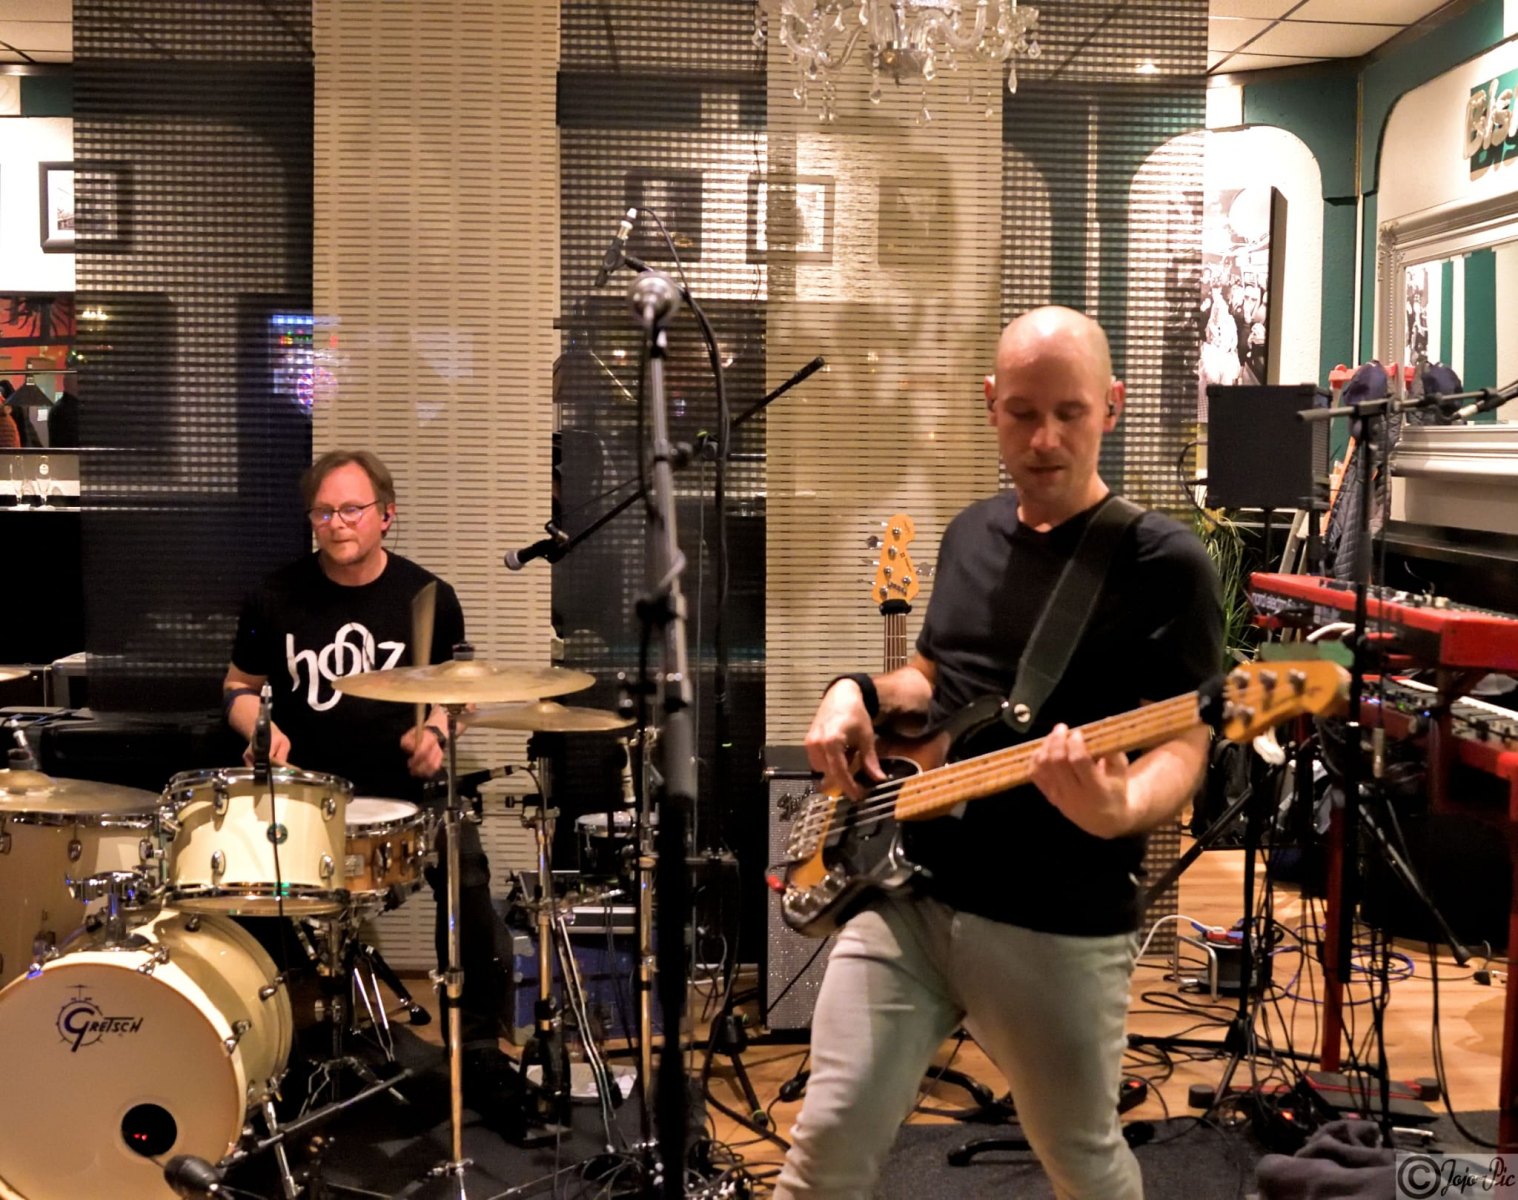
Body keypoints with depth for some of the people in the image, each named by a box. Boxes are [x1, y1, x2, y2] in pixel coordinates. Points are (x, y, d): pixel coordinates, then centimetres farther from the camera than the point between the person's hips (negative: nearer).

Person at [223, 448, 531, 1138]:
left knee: (467, 872, -25)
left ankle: (480, 1052, -7)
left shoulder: (428, 598, 4)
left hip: (407, 785, 0)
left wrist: (435, 730, -7)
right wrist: (259, 727, -7)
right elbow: (240, 686, 14)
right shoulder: (276, 599, 3)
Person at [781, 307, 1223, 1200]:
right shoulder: (972, 532, 11)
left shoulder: (1166, 562, -9)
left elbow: (1182, 748, -13)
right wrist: (860, 695, 4)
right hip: (904, 891, 5)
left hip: (1059, 925, -4)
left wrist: (1118, 810, -35)